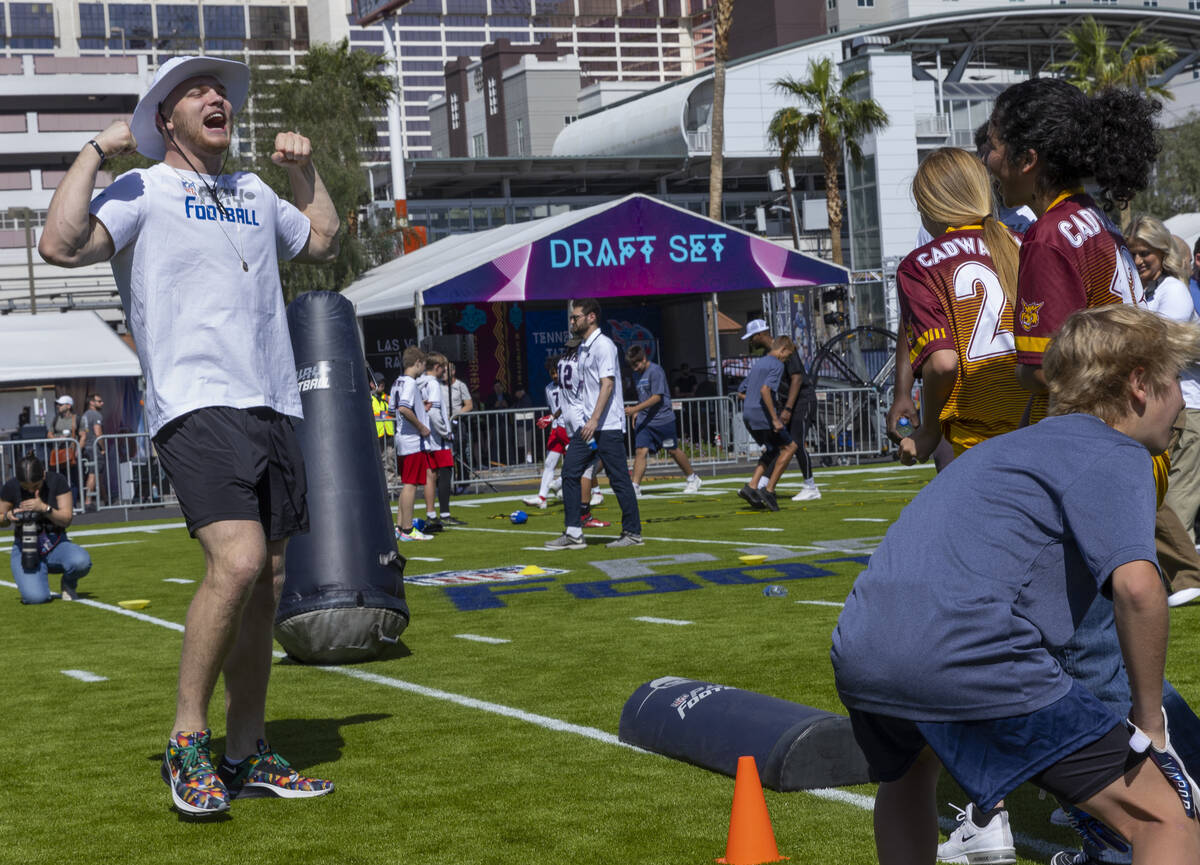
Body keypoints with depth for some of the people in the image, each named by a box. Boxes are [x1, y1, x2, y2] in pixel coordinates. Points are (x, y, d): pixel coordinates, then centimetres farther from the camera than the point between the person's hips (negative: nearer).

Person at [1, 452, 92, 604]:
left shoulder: (57, 481, -7)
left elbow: (66, 519, -10)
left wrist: (44, 508, -28)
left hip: (56, 545, 1)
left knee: (81, 561, -35)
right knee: (36, 597, -27)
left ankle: (68, 584, 3)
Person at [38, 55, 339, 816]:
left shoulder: (254, 194, 23)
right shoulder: (142, 193, 3)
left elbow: (323, 241, 39)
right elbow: (61, 244, -14)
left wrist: (306, 169, 28)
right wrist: (95, 151, -8)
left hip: (273, 405, 7)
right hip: (197, 405, -7)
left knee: (268, 580, 6)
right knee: (238, 561, -24)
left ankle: (247, 755, 15)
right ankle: (187, 741, -10)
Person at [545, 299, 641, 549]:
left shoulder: (603, 345, -11)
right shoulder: (583, 348, 17)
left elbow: (607, 385, -20)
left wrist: (595, 420, -27)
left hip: (608, 426, -9)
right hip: (587, 425, 9)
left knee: (619, 479, -3)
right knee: (569, 473, 3)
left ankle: (633, 533, 5)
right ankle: (573, 533, 4)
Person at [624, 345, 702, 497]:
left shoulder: (655, 371, -14)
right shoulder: (638, 374, 12)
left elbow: (657, 397, -20)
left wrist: (635, 409, -25)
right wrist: (636, 412, 11)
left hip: (663, 419, -6)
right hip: (644, 421, 6)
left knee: (673, 450, 7)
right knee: (640, 451, -8)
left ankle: (692, 479, 26)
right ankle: (635, 487, -13)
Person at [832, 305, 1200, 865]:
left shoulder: (1010, 445, 31)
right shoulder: (1116, 454, 6)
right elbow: (1137, 585, -12)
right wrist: (1150, 720, -2)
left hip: (857, 652, 8)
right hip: (969, 659, -8)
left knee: (908, 769, 41)